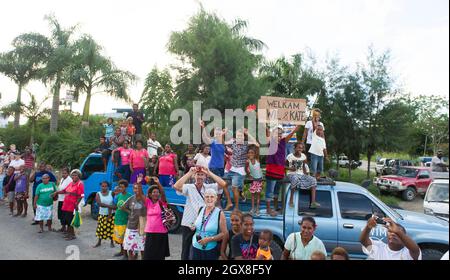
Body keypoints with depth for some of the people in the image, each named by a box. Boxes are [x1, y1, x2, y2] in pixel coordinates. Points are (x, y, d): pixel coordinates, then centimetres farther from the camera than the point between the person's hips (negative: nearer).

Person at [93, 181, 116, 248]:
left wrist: (110, 214, -18)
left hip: (111, 214, -1)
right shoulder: (98, 194, -3)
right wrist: (109, 206, -30)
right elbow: (99, 203, -18)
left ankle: (112, 242, 20)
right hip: (102, 214, 1)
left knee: (111, 228, 4)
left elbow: (112, 204, -11)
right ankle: (99, 242, 27)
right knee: (100, 228, 8)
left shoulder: (111, 193, -5)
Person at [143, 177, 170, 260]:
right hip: (150, 233, 2)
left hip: (161, 233, -2)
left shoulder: (162, 202, -3)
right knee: (148, 255, 8)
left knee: (160, 256, 9)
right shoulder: (148, 202, 4)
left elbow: (163, 193, -21)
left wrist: (158, 183, -35)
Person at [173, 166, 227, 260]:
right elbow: (176, 186, -21)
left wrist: (209, 172, -15)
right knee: (186, 250, 12)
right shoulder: (189, 187, -3)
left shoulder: (209, 187, 0)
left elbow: (223, 184, -14)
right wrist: (190, 173, -19)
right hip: (188, 224, -1)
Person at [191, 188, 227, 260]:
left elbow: (224, 233, -10)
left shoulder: (219, 213, -11)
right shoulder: (201, 209, 3)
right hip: (196, 247, 4)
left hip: (211, 249, -4)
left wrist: (209, 239, -18)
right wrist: (194, 227, -1)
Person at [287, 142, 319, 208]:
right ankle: (291, 200, -30)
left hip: (301, 174, 6)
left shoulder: (303, 156, 10)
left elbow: (304, 170, 14)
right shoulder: (290, 156, -4)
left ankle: (313, 202, -21)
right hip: (292, 174, -5)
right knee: (295, 179, -41)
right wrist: (290, 168, -15)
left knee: (313, 180, -16)